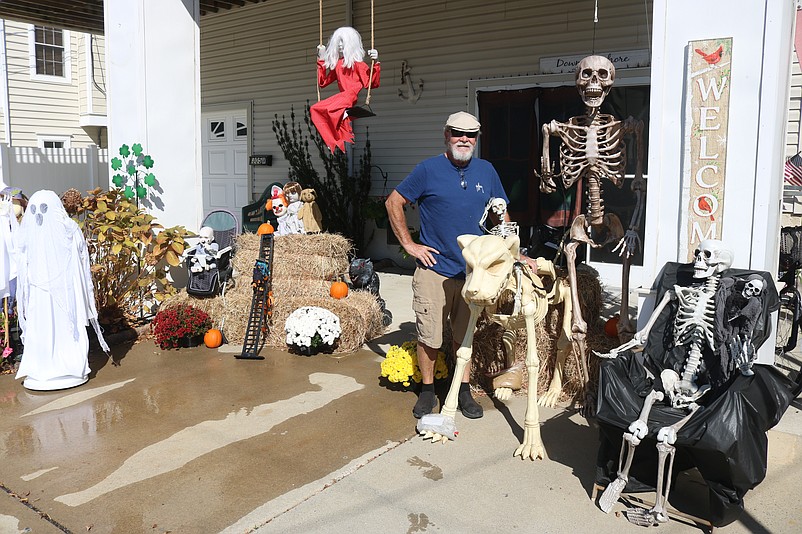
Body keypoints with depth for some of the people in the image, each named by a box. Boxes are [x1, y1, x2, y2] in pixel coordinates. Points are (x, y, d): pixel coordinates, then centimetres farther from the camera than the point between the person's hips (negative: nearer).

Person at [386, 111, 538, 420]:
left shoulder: (486, 171, 7)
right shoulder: (428, 170, -4)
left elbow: (501, 217, 15)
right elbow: (393, 202, 0)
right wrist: (408, 244, -5)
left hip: (472, 271, 3)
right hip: (433, 270, -3)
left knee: (465, 335, 13)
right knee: (429, 337, 4)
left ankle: (464, 391, 27)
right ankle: (428, 390, 23)